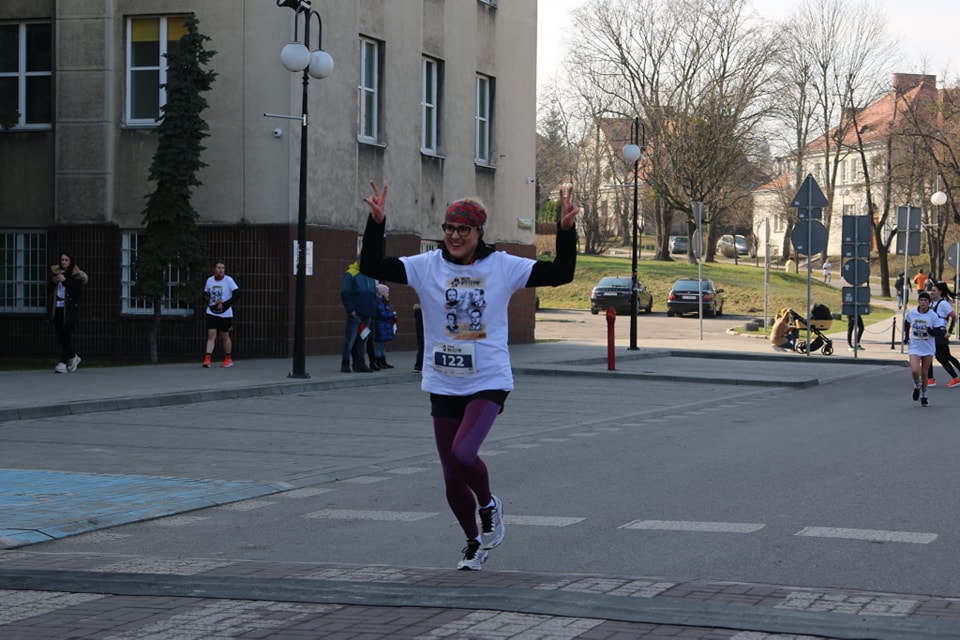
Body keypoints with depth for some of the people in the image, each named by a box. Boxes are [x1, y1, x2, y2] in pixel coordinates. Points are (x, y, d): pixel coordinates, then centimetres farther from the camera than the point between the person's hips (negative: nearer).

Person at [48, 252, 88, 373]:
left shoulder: (76, 275, -4)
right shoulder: (55, 272, 12)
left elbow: (78, 290, -15)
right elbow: (49, 289, 15)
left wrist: (65, 281, -21)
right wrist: (53, 282, -6)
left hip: (70, 309, -6)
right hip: (57, 308, 6)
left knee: (67, 335, -9)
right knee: (60, 336, 9)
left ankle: (63, 363, -8)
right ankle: (73, 357, 28)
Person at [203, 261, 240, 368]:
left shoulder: (228, 280, -8)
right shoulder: (209, 280, 4)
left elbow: (237, 295, -12)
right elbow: (205, 294, 17)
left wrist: (224, 305, -17)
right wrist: (206, 297, -8)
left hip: (225, 314, -2)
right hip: (211, 313, 2)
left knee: (224, 337, 9)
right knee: (211, 335, -9)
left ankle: (228, 359, 25)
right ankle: (207, 359, -14)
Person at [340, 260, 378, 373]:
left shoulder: (370, 276, 17)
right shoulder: (350, 274, -3)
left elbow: (374, 294, 24)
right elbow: (344, 294, -8)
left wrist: (373, 309, 12)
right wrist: (351, 309, -14)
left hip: (367, 313, 7)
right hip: (355, 313, -7)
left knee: (363, 338, 7)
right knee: (351, 337, -8)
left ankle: (359, 363, 11)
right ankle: (345, 363, -3)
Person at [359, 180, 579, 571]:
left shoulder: (503, 267, -3)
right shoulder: (427, 267, -2)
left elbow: (561, 273, -5)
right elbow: (371, 267, -9)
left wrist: (566, 230, -17)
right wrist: (376, 223, -22)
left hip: (488, 381, -3)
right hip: (443, 386, 3)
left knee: (463, 453, -25)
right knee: (451, 477, 9)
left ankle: (489, 505, 7)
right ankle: (474, 542, 35)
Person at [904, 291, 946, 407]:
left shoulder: (933, 316, -11)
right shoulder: (911, 313, -4)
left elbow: (941, 331, -11)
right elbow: (906, 323, 18)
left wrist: (930, 331, -29)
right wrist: (906, 337, 13)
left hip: (928, 348, 0)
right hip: (914, 347, 0)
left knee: (924, 373, 8)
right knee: (915, 370, -17)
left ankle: (923, 396, 26)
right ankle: (917, 386, 16)